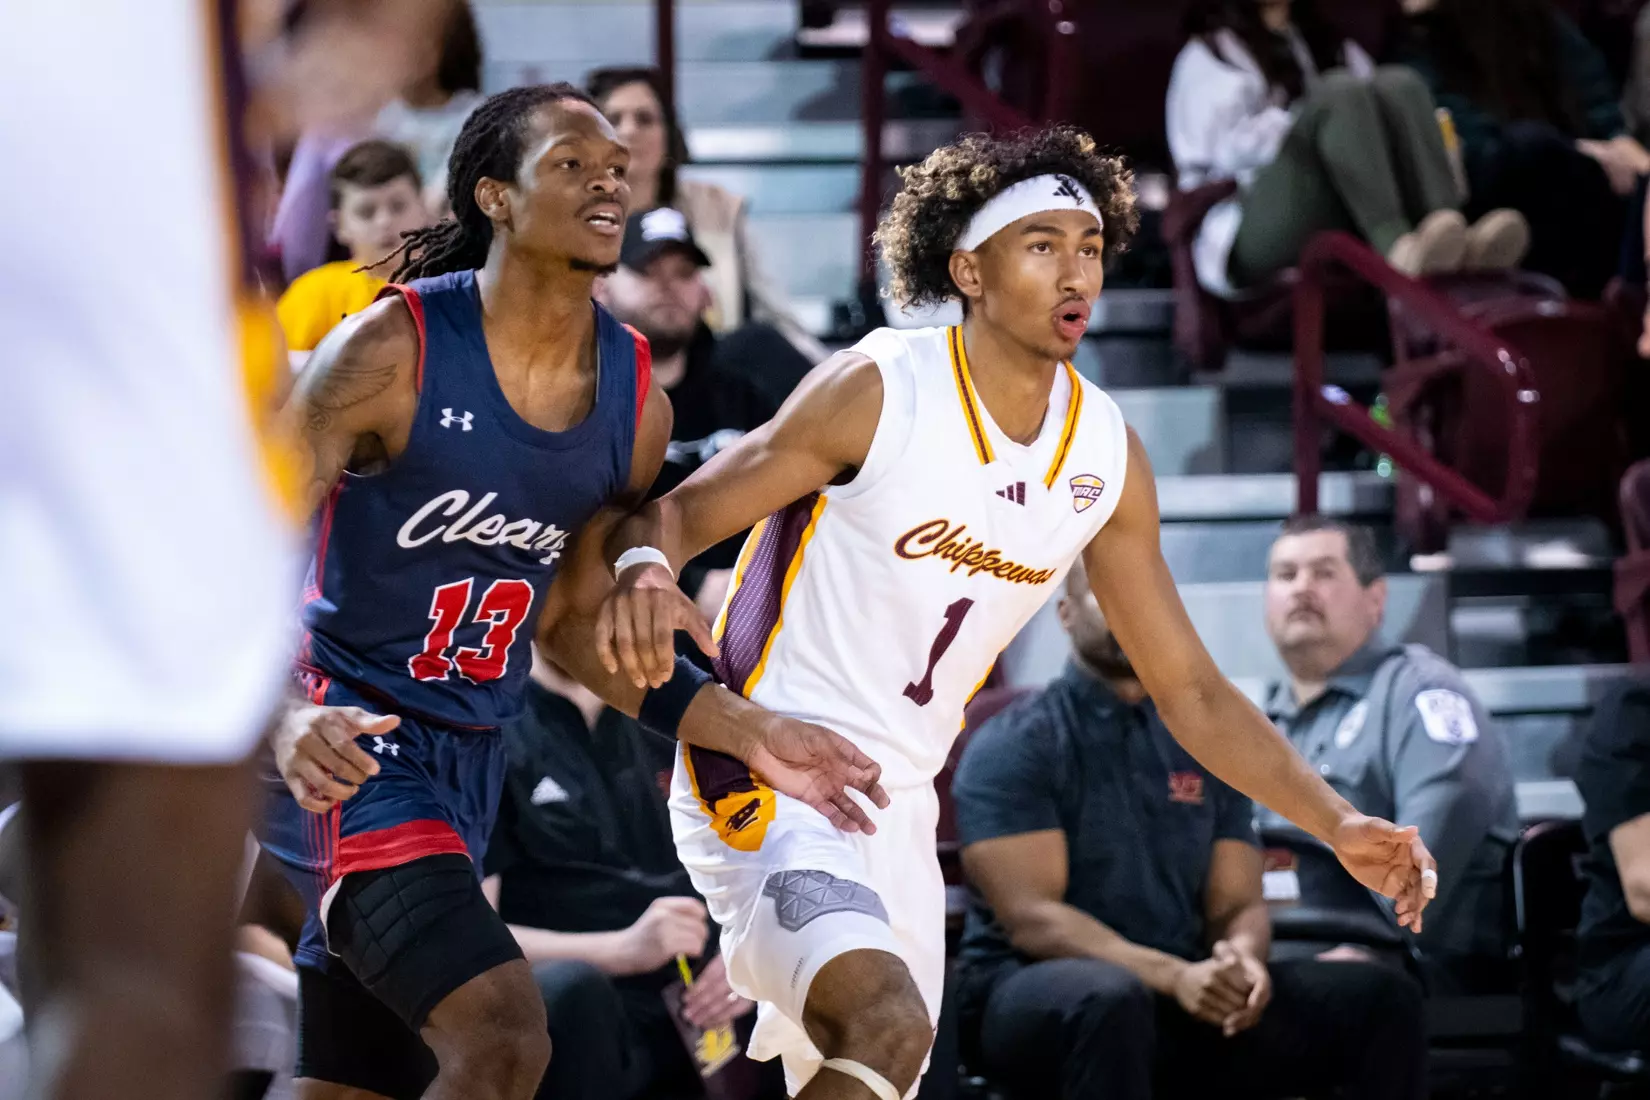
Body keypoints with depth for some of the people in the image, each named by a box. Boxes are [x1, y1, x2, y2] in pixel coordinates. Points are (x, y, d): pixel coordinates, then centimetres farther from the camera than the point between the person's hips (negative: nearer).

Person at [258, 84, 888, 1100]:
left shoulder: (636, 402, 3)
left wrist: (749, 734, 5)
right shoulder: (395, 349, -16)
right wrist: (290, 719, -34)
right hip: (345, 742, -7)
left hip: (470, 760, 7)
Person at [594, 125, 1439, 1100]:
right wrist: (645, 571, -32)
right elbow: (678, 514, -7)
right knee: (889, 1021, -30)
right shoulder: (878, 392, -13)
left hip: (897, 809, 7)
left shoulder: (1108, 455, 3)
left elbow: (1191, 690, 10)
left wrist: (1339, 825, 1)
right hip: (769, 783, -7)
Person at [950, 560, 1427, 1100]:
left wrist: (1241, 955, -16)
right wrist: (1172, 975, -28)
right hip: (1035, 995, -6)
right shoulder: (1014, 746, -4)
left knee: (1381, 995, -13)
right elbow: (1030, 918, -14)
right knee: (1111, 1000, -42)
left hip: (1183, 995, 6)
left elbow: (1237, 903, 11)